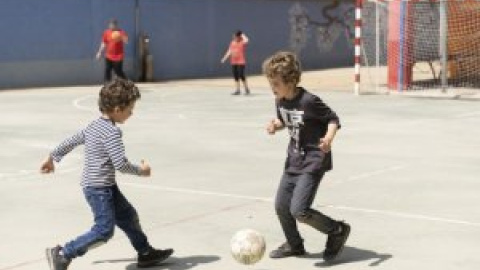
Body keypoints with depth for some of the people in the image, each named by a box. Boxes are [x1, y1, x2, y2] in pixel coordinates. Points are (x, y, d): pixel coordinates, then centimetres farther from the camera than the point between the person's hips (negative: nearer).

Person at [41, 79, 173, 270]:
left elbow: (72, 141, 19)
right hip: (98, 189, -11)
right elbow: (121, 164, -24)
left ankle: (145, 253, 29)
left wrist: (53, 158, 30)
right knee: (104, 230, -10)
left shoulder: (94, 126, 10)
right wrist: (141, 170, -8)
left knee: (128, 216, 17)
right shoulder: (112, 132, -19)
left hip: (106, 187, 11)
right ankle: (62, 255, -5)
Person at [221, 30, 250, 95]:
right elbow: (229, 51, 12)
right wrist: (224, 58, 4)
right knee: (236, 76, 8)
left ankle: (247, 89, 2)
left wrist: (242, 35, -12)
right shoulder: (232, 43, 11)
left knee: (241, 75, -11)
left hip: (241, 62, -6)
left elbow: (246, 40, -29)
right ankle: (237, 90, 15)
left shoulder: (242, 42, -6)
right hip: (233, 62, 6)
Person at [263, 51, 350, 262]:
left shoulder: (309, 101, -22)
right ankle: (294, 245, 35)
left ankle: (337, 230, 7)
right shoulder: (280, 101, 1)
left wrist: (329, 138, -32)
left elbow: (333, 119, -14)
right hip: (294, 159, 8)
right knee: (281, 205, 12)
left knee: (298, 210, -16)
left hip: (314, 160, -8)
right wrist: (275, 125, -3)